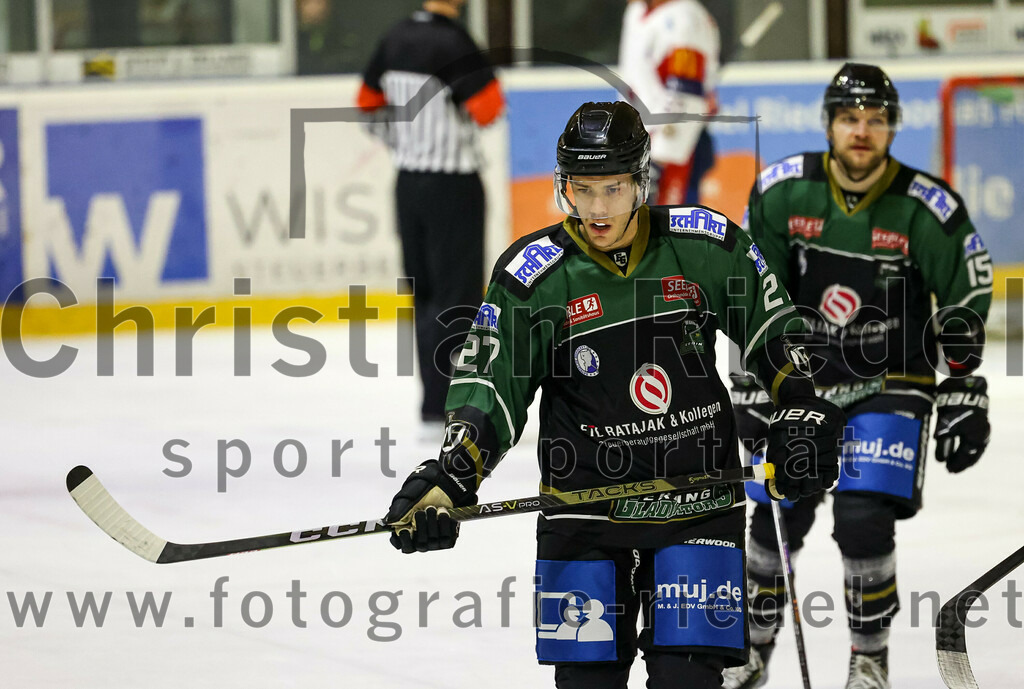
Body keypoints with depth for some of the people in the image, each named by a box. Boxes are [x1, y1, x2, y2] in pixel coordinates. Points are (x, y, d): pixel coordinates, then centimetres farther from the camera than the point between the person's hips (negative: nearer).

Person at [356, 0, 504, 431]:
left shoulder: (397, 38, 5)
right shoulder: (452, 42, -19)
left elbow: (369, 102, 15)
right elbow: (488, 108, -22)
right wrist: (483, 76, -3)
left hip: (409, 181, 8)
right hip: (453, 184, -8)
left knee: (428, 293, 13)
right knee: (457, 297, -4)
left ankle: (438, 401, 18)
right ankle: (439, 410, -8)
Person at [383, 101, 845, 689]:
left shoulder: (708, 245, -4)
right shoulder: (533, 275, -6)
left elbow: (777, 332, 10)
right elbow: (490, 387, -6)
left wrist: (806, 414, 2)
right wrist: (449, 478, -19)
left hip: (698, 503, 0)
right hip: (586, 504, 0)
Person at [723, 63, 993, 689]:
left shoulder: (927, 209, -14)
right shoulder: (783, 193, -9)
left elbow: (965, 308, -5)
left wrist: (964, 396, -5)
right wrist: (752, 385, 0)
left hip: (891, 386, -2)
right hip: (804, 375, 2)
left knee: (863, 520, -14)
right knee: (779, 517, 3)